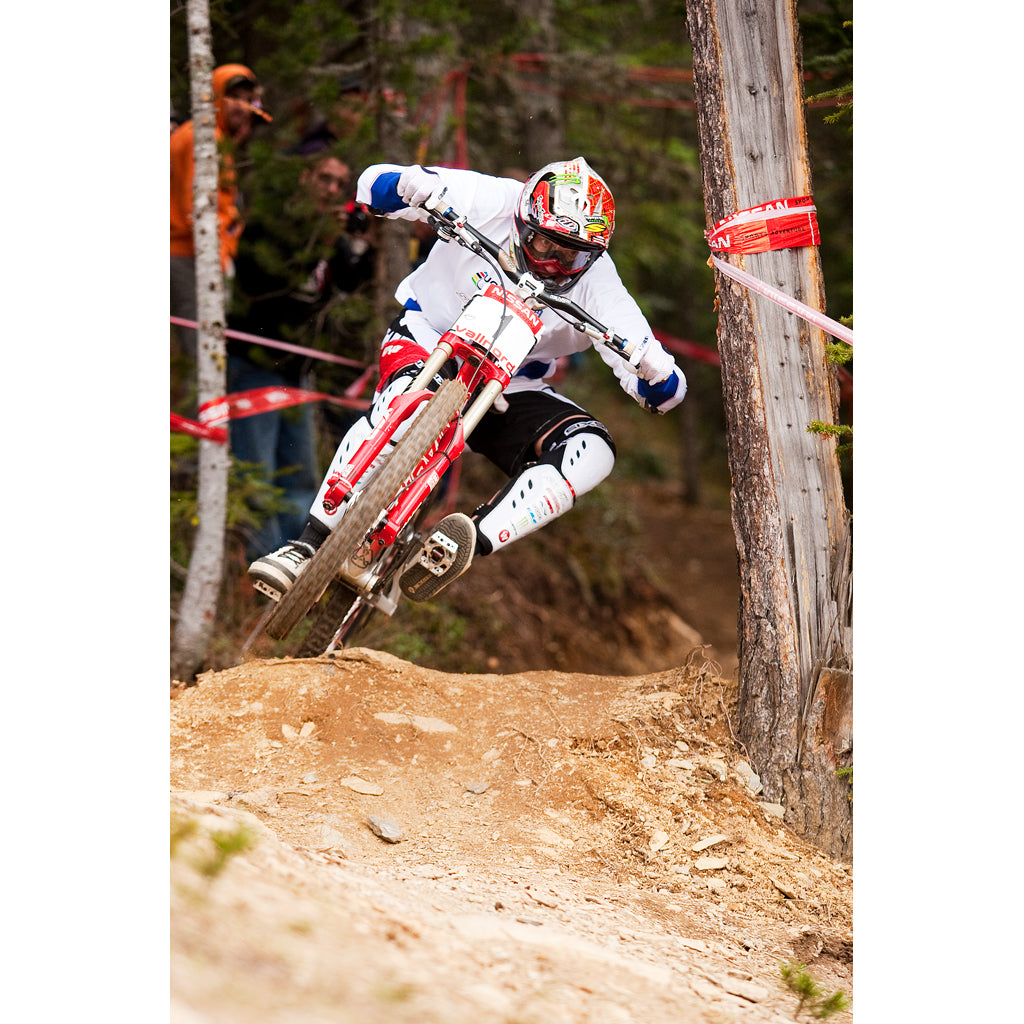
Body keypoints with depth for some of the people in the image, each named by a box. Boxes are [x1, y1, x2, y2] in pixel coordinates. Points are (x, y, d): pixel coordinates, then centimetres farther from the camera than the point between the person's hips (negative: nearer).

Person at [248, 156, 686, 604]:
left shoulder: (596, 281, -16)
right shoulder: (490, 203, -19)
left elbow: (662, 395, -17)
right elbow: (374, 182, -15)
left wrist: (653, 367, -42)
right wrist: (412, 184, -39)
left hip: (511, 387, 3)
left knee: (591, 451, -24)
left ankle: (468, 544, -36)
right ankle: (310, 543, -36)